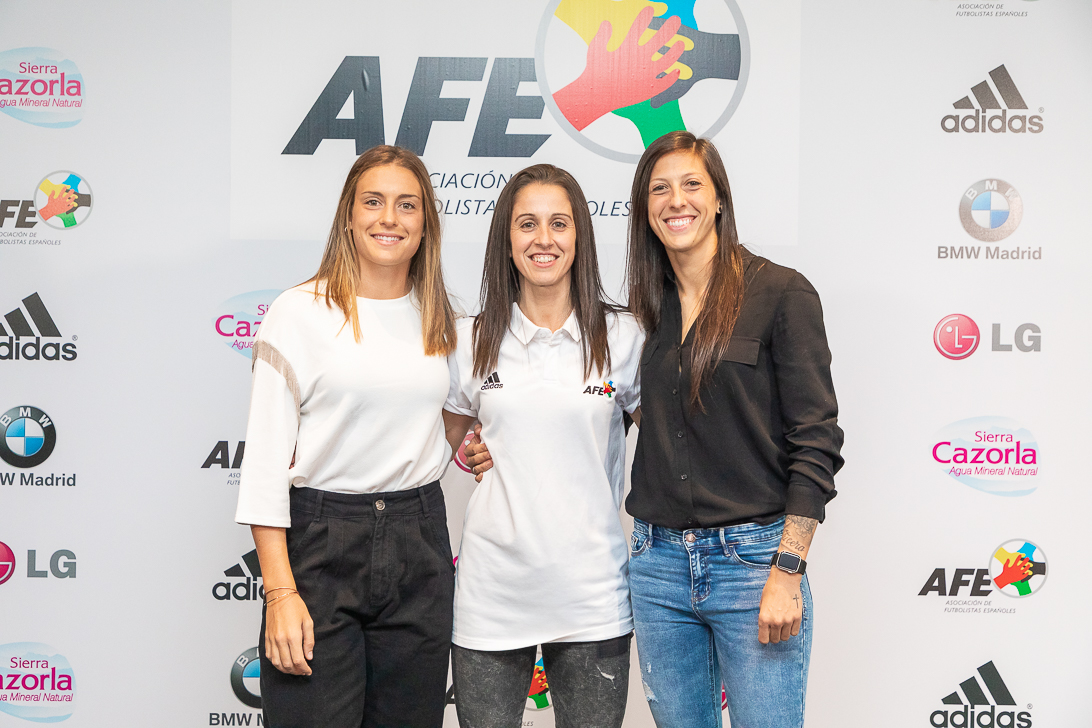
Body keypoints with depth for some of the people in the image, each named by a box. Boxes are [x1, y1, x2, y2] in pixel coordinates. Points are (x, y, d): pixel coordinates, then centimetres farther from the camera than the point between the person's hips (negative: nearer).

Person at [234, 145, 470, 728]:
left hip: (419, 544, 4)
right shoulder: (300, 312, -5)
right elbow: (265, 460, -8)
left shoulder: (441, 322, 9)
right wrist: (279, 590, -13)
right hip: (321, 544, -4)